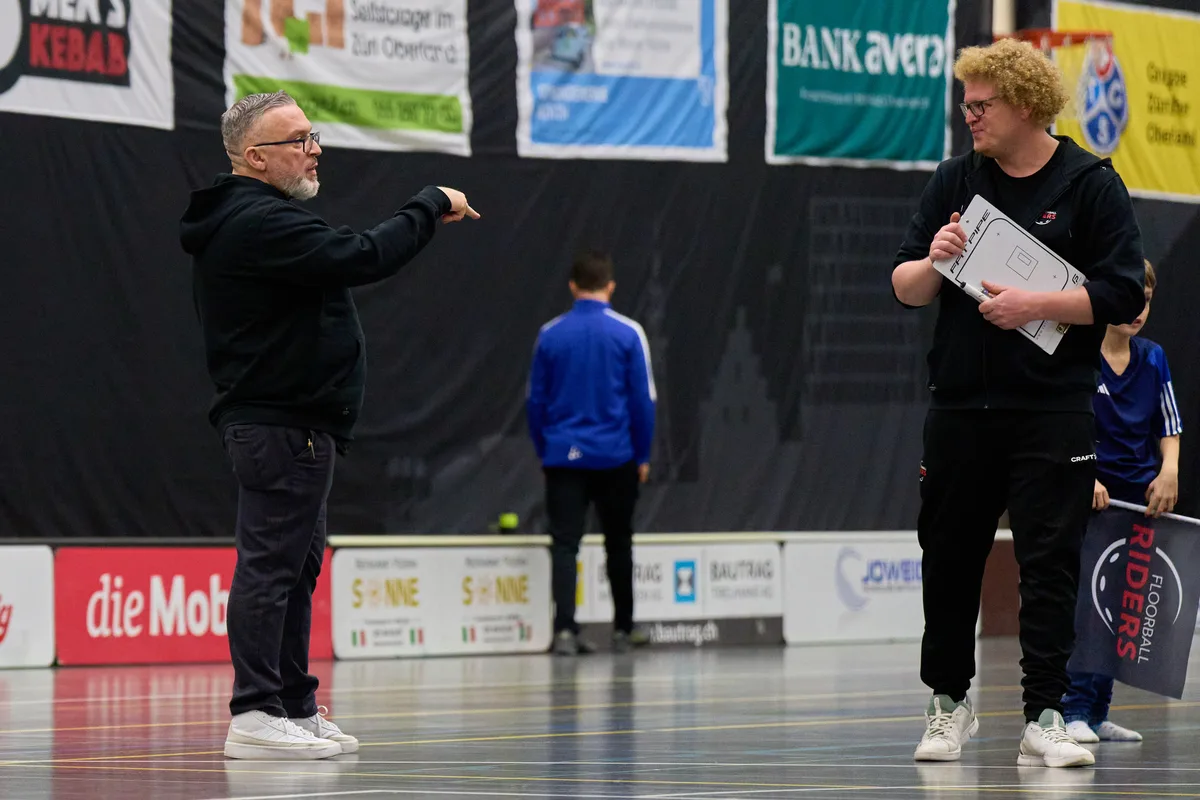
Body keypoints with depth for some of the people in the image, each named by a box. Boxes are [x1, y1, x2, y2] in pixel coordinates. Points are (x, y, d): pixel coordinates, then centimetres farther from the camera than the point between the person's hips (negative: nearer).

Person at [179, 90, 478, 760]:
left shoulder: (254, 221, 20)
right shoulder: (260, 223, -18)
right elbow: (362, 258, -25)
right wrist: (432, 204, -15)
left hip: (294, 423, 12)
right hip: (282, 424, -12)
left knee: (297, 564, 14)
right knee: (271, 565, -11)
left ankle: (297, 707, 19)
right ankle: (255, 714, -12)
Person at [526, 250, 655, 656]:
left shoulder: (550, 334, 2)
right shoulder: (628, 333, -5)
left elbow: (536, 400, 6)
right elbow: (643, 400, -3)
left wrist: (544, 452, 16)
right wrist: (643, 455, 7)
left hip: (563, 456, 1)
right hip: (615, 456, -1)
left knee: (564, 543, -2)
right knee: (618, 543, 13)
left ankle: (565, 629, -16)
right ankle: (622, 630, 22)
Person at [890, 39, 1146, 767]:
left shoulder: (1091, 184, -2)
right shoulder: (955, 181, 10)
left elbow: (1122, 295, -8)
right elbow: (905, 288, 11)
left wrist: (1034, 304, -17)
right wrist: (934, 262, -10)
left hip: (1054, 411, -4)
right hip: (960, 406, 4)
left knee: (1050, 564, -5)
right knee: (949, 559, 8)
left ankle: (1045, 718, -1)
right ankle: (950, 703, 23)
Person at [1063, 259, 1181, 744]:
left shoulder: (1153, 359, 10)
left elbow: (1169, 427, 13)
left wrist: (1169, 469, -5)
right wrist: (1085, 477, -24)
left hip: (1139, 499, 6)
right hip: (1088, 498, -6)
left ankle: (1098, 713, 13)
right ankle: (1074, 712, -9)